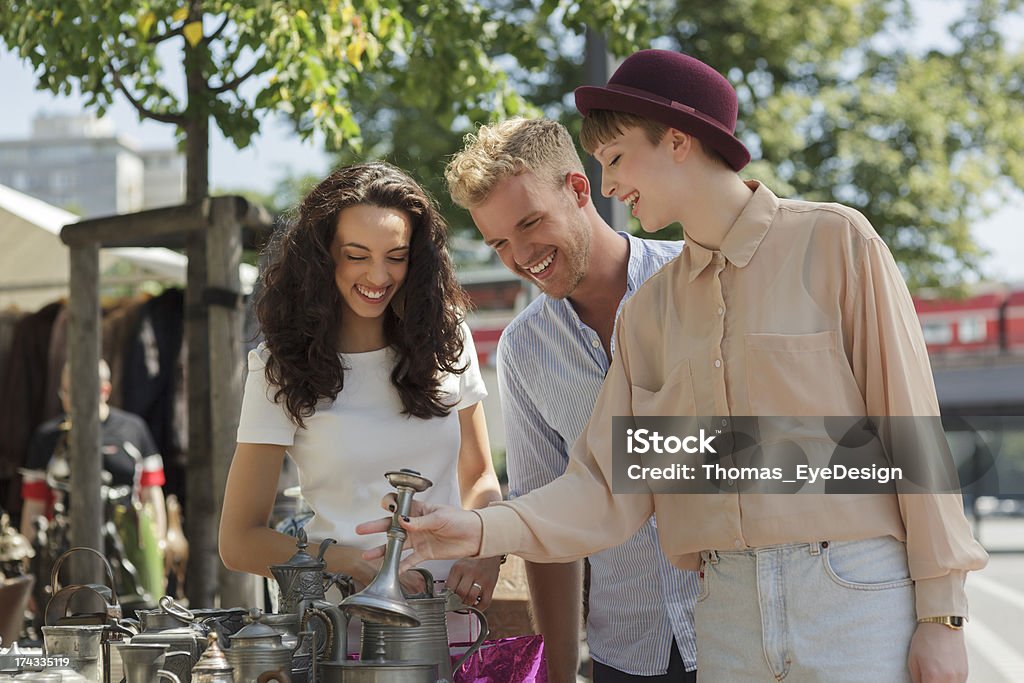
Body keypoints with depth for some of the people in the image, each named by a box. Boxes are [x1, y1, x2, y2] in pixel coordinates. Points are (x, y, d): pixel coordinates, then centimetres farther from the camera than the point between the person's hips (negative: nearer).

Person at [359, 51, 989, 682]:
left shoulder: (834, 241, -2)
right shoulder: (650, 309, 11)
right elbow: (607, 490, 5)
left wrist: (942, 614, -7)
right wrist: (483, 530, -11)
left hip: (857, 599, -4)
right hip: (729, 616, 4)